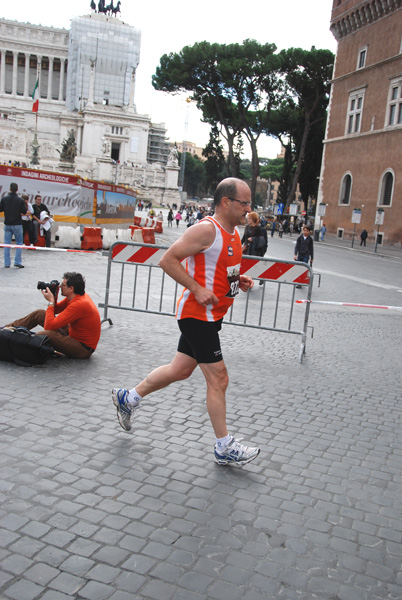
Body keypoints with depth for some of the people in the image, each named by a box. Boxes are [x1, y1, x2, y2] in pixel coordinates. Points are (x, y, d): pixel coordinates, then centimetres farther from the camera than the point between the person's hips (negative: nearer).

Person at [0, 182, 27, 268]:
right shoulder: (20, 200, -9)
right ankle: (17, 262, 0)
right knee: (19, 243, 7)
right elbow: (24, 212, -6)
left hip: (7, 224, 2)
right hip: (17, 224, -2)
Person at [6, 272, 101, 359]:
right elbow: (55, 310, 17)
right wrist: (53, 296, -3)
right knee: (39, 313, 9)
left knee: (43, 335, -33)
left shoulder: (79, 304, -29)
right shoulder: (78, 296, 1)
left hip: (83, 349, -10)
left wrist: (51, 301, -18)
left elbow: (49, 326, -28)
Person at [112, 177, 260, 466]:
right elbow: (168, 260, -19)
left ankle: (128, 398, 36)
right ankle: (225, 448, 12)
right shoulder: (206, 229, -18)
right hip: (198, 314, -10)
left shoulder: (234, 232, 11)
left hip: (210, 315, 10)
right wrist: (197, 289, -23)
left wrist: (238, 280, 6)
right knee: (218, 379, -3)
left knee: (180, 370, 18)